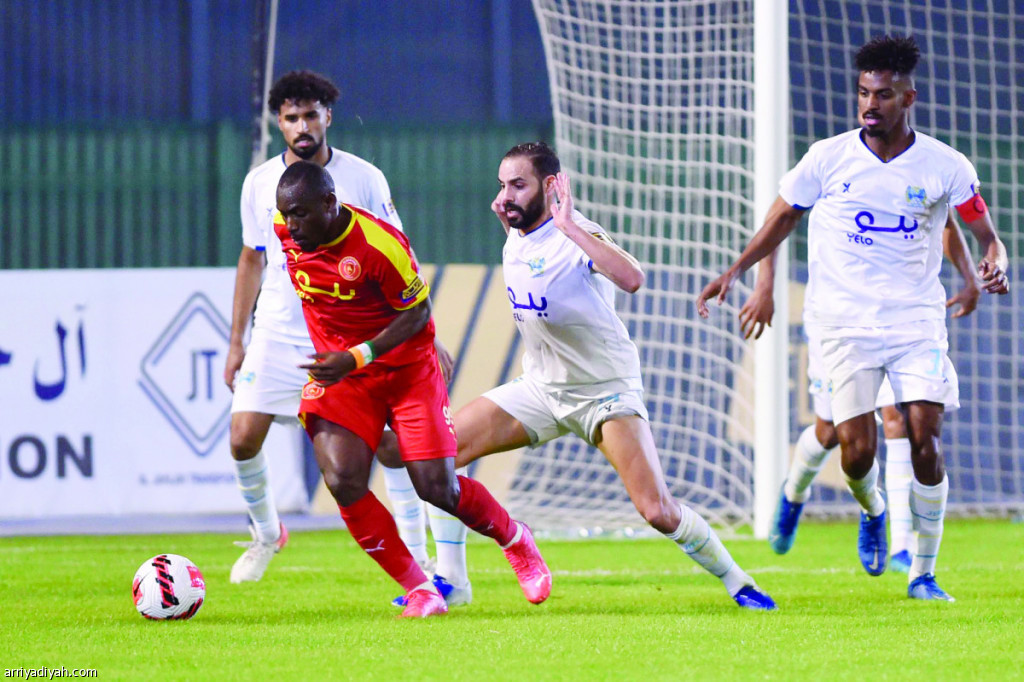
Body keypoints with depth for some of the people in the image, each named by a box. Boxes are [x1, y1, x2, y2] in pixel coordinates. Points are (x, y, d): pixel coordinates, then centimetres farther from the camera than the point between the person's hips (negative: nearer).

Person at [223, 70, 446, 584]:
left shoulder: (364, 179, -6)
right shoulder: (259, 183, 1)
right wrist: (236, 342, 12)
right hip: (277, 335, 2)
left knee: (390, 443, -10)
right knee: (244, 438, -8)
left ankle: (416, 558, 2)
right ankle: (265, 534, 19)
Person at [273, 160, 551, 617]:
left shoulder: (380, 246, -27)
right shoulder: (285, 230, -9)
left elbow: (416, 314, -16)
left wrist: (357, 358, -27)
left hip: (406, 369, -4)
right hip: (336, 373, 4)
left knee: (438, 489, -4)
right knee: (343, 483, -18)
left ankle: (515, 540, 29)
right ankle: (418, 590, -4)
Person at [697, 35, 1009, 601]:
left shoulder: (945, 166, -1)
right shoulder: (829, 158, -1)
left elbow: (987, 234, 7)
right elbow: (782, 219, 12)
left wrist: (994, 264, -15)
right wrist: (735, 271, 2)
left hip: (918, 321, 0)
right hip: (846, 322, 0)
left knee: (925, 444, -12)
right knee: (857, 453, -9)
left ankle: (923, 573, 3)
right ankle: (871, 512, 28)